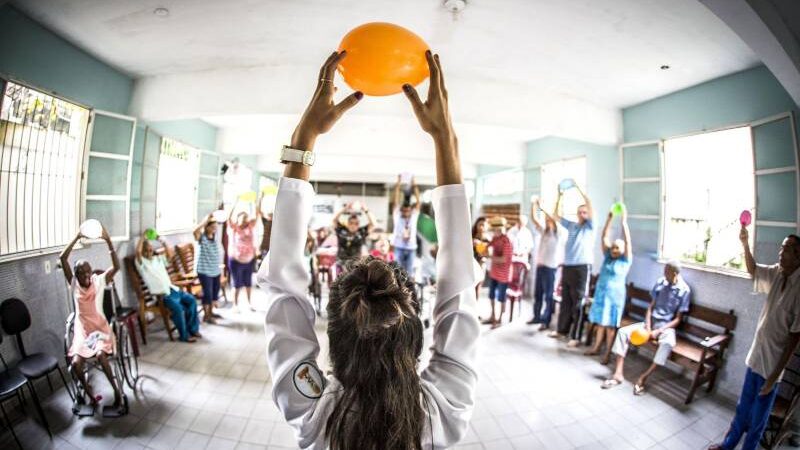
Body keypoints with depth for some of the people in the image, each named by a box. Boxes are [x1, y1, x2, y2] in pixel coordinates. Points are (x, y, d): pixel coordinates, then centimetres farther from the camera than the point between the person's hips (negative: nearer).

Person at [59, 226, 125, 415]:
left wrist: (108, 241, -25)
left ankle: (117, 391, -14)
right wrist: (77, 238, -16)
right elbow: (62, 259, -7)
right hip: (82, 331, 2)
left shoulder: (99, 280, 0)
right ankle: (91, 396, 1)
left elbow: (116, 266, -19)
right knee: (76, 363, -21)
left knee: (100, 355, -28)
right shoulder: (74, 283, 3)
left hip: (100, 328, -2)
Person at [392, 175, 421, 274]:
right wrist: (397, 185, -4)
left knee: (409, 272, 7)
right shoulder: (397, 216, 2)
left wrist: (414, 186, 0)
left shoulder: (414, 216, 5)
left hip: (411, 248, 2)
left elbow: (418, 201, 1)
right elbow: (396, 201, -2)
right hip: (399, 247, -1)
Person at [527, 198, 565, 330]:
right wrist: (534, 205, -1)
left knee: (548, 295, 1)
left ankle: (546, 321, 8)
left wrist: (542, 207, -20)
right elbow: (533, 219, 8)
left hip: (550, 266, -6)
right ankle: (537, 317, 24)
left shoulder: (559, 232, -3)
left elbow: (554, 220, -21)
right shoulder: (543, 231, 14)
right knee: (537, 293, 13)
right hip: (540, 265, 6)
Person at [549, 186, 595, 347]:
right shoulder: (571, 225, 14)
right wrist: (559, 196, 10)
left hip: (582, 268, -5)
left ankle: (575, 336, 7)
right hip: (567, 267, 5)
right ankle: (562, 330, 25)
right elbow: (556, 215, 18)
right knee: (565, 301, 13)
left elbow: (590, 205, -13)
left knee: (578, 303, 0)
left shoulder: (590, 226, 1)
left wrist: (579, 189, -11)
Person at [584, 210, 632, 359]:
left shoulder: (626, 260, -5)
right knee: (600, 322, 13)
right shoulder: (607, 256, 5)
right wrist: (609, 219, -5)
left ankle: (608, 353, 11)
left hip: (615, 295, -4)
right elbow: (605, 237, 1)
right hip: (600, 292, 4)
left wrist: (624, 221, -21)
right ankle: (596, 348, 24)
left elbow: (627, 242, -17)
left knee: (610, 325, 1)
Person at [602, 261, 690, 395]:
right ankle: (618, 374, -18)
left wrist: (658, 331, -19)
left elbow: (678, 319, -8)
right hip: (651, 322, 4)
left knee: (668, 343, -37)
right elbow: (650, 307, 5)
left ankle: (643, 378, -28)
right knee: (623, 331, -17)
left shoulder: (685, 291, -9)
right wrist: (647, 327, -9)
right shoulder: (660, 282, 2)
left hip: (667, 326, -4)